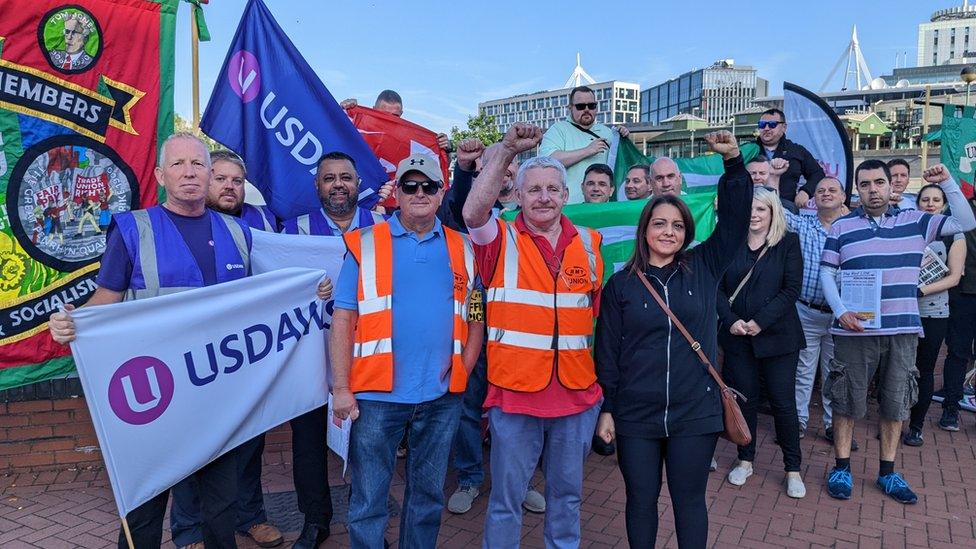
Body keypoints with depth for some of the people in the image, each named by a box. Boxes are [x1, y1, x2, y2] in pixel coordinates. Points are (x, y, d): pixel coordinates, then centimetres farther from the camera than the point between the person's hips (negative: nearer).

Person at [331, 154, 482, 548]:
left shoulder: (463, 250, 7)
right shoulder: (364, 245, -1)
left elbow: (475, 317, 12)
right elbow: (343, 319, -4)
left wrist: (464, 369, 0)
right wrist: (341, 388, -8)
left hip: (442, 396, 3)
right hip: (377, 395, -2)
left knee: (429, 496, 17)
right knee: (368, 500, 8)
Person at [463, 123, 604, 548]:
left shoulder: (589, 244, 7)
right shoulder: (501, 241, -3)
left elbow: (600, 313, 14)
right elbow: (473, 213, -25)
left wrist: (606, 376, 13)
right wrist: (506, 151, -27)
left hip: (577, 393, 3)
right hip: (515, 391, -3)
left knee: (567, 491, 19)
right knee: (506, 496, 9)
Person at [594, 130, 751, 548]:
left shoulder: (703, 269, 2)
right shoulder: (620, 284, -1)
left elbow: (734, 220, -5)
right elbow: (607, 351, 0)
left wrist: (733, 162, -17)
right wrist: (606, 409, -2)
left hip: (695, 412, 1)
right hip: (635, 415, 0)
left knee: (689, 500, 14)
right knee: (641, 500, 13)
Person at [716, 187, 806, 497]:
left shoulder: (788, 243, 0)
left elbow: (791, 290, -8)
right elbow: (718, 287, 3)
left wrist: (760, 321, -15)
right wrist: (730, 320, -12)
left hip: (777, 335, -2)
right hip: (737, 335, 2)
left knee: (783, 401, 2)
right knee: (744, 398, 9)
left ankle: (793, 468, 17)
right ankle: (745, 460, 26)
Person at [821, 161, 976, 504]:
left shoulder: (915, 222, 8)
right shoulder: (842, 227, 3)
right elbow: (827, 273, 2)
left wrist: (946, 182, -4)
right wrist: (840, 311, -11)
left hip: (902, 331, 2)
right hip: (855, 329, -2)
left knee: (896, 402, 10)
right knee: (847, 400, 4)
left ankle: (887, 473, 24)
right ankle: (842, 469, 18)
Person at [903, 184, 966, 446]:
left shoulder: (954, 235, 4)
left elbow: (954, 277, -3)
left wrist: (921, 290, -16)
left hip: (933, 312, -1)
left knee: (925, 370, 6)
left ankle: (916, 426, 17)